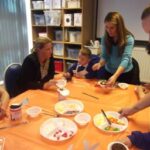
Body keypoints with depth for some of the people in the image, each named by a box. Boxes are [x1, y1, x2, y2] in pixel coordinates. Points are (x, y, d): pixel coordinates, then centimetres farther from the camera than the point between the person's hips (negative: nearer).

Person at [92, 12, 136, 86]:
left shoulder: (128, 39, -22)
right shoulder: (105, 38, -8)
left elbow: (126, 59, -31)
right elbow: (104, 56, -7)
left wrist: (115, 76, -46)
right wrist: (100, 64, -31)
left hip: (125, 74, -3)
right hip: (108, 72, 3)